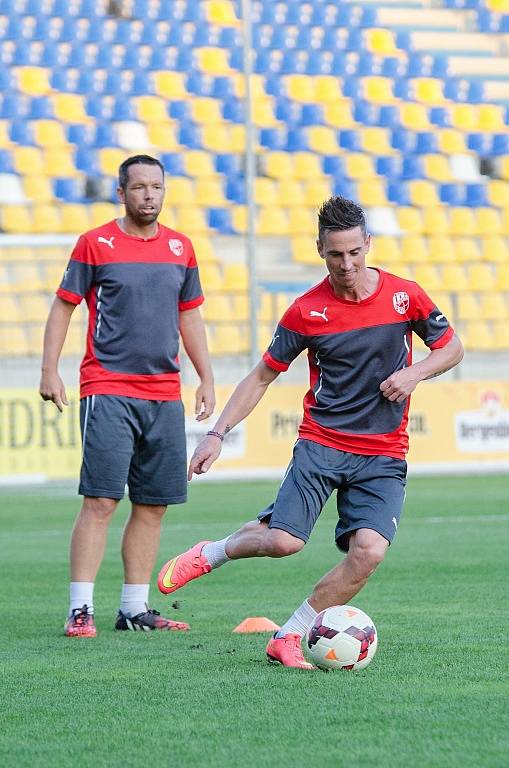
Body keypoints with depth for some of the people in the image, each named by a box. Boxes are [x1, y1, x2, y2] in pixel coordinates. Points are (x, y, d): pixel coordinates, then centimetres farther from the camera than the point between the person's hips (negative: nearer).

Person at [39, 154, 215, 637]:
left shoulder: (180, 248, 12)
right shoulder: (95, 244, -1)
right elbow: (63, 307, 2)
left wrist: (206, 379, 17)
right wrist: (50, 371, -5)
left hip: (164, 394, 5)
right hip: (107, 392, -5)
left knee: (152, 506, 6)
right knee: (100, 501, -11)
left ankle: (134, 608, 14)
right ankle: (81, 609, -10)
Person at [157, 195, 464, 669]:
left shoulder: (405, 296, -1)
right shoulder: (307, 310, -3)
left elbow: (451, 348, 13)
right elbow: (263, 375, 5)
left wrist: (415, 373, -8)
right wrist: (218, 433, -2)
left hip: (383, 456, 1)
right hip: (321, 442, -1)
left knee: (369, 551, -19)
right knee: (284, 541, -18)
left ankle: (288, 638, -3)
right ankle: (211, 554, 15)